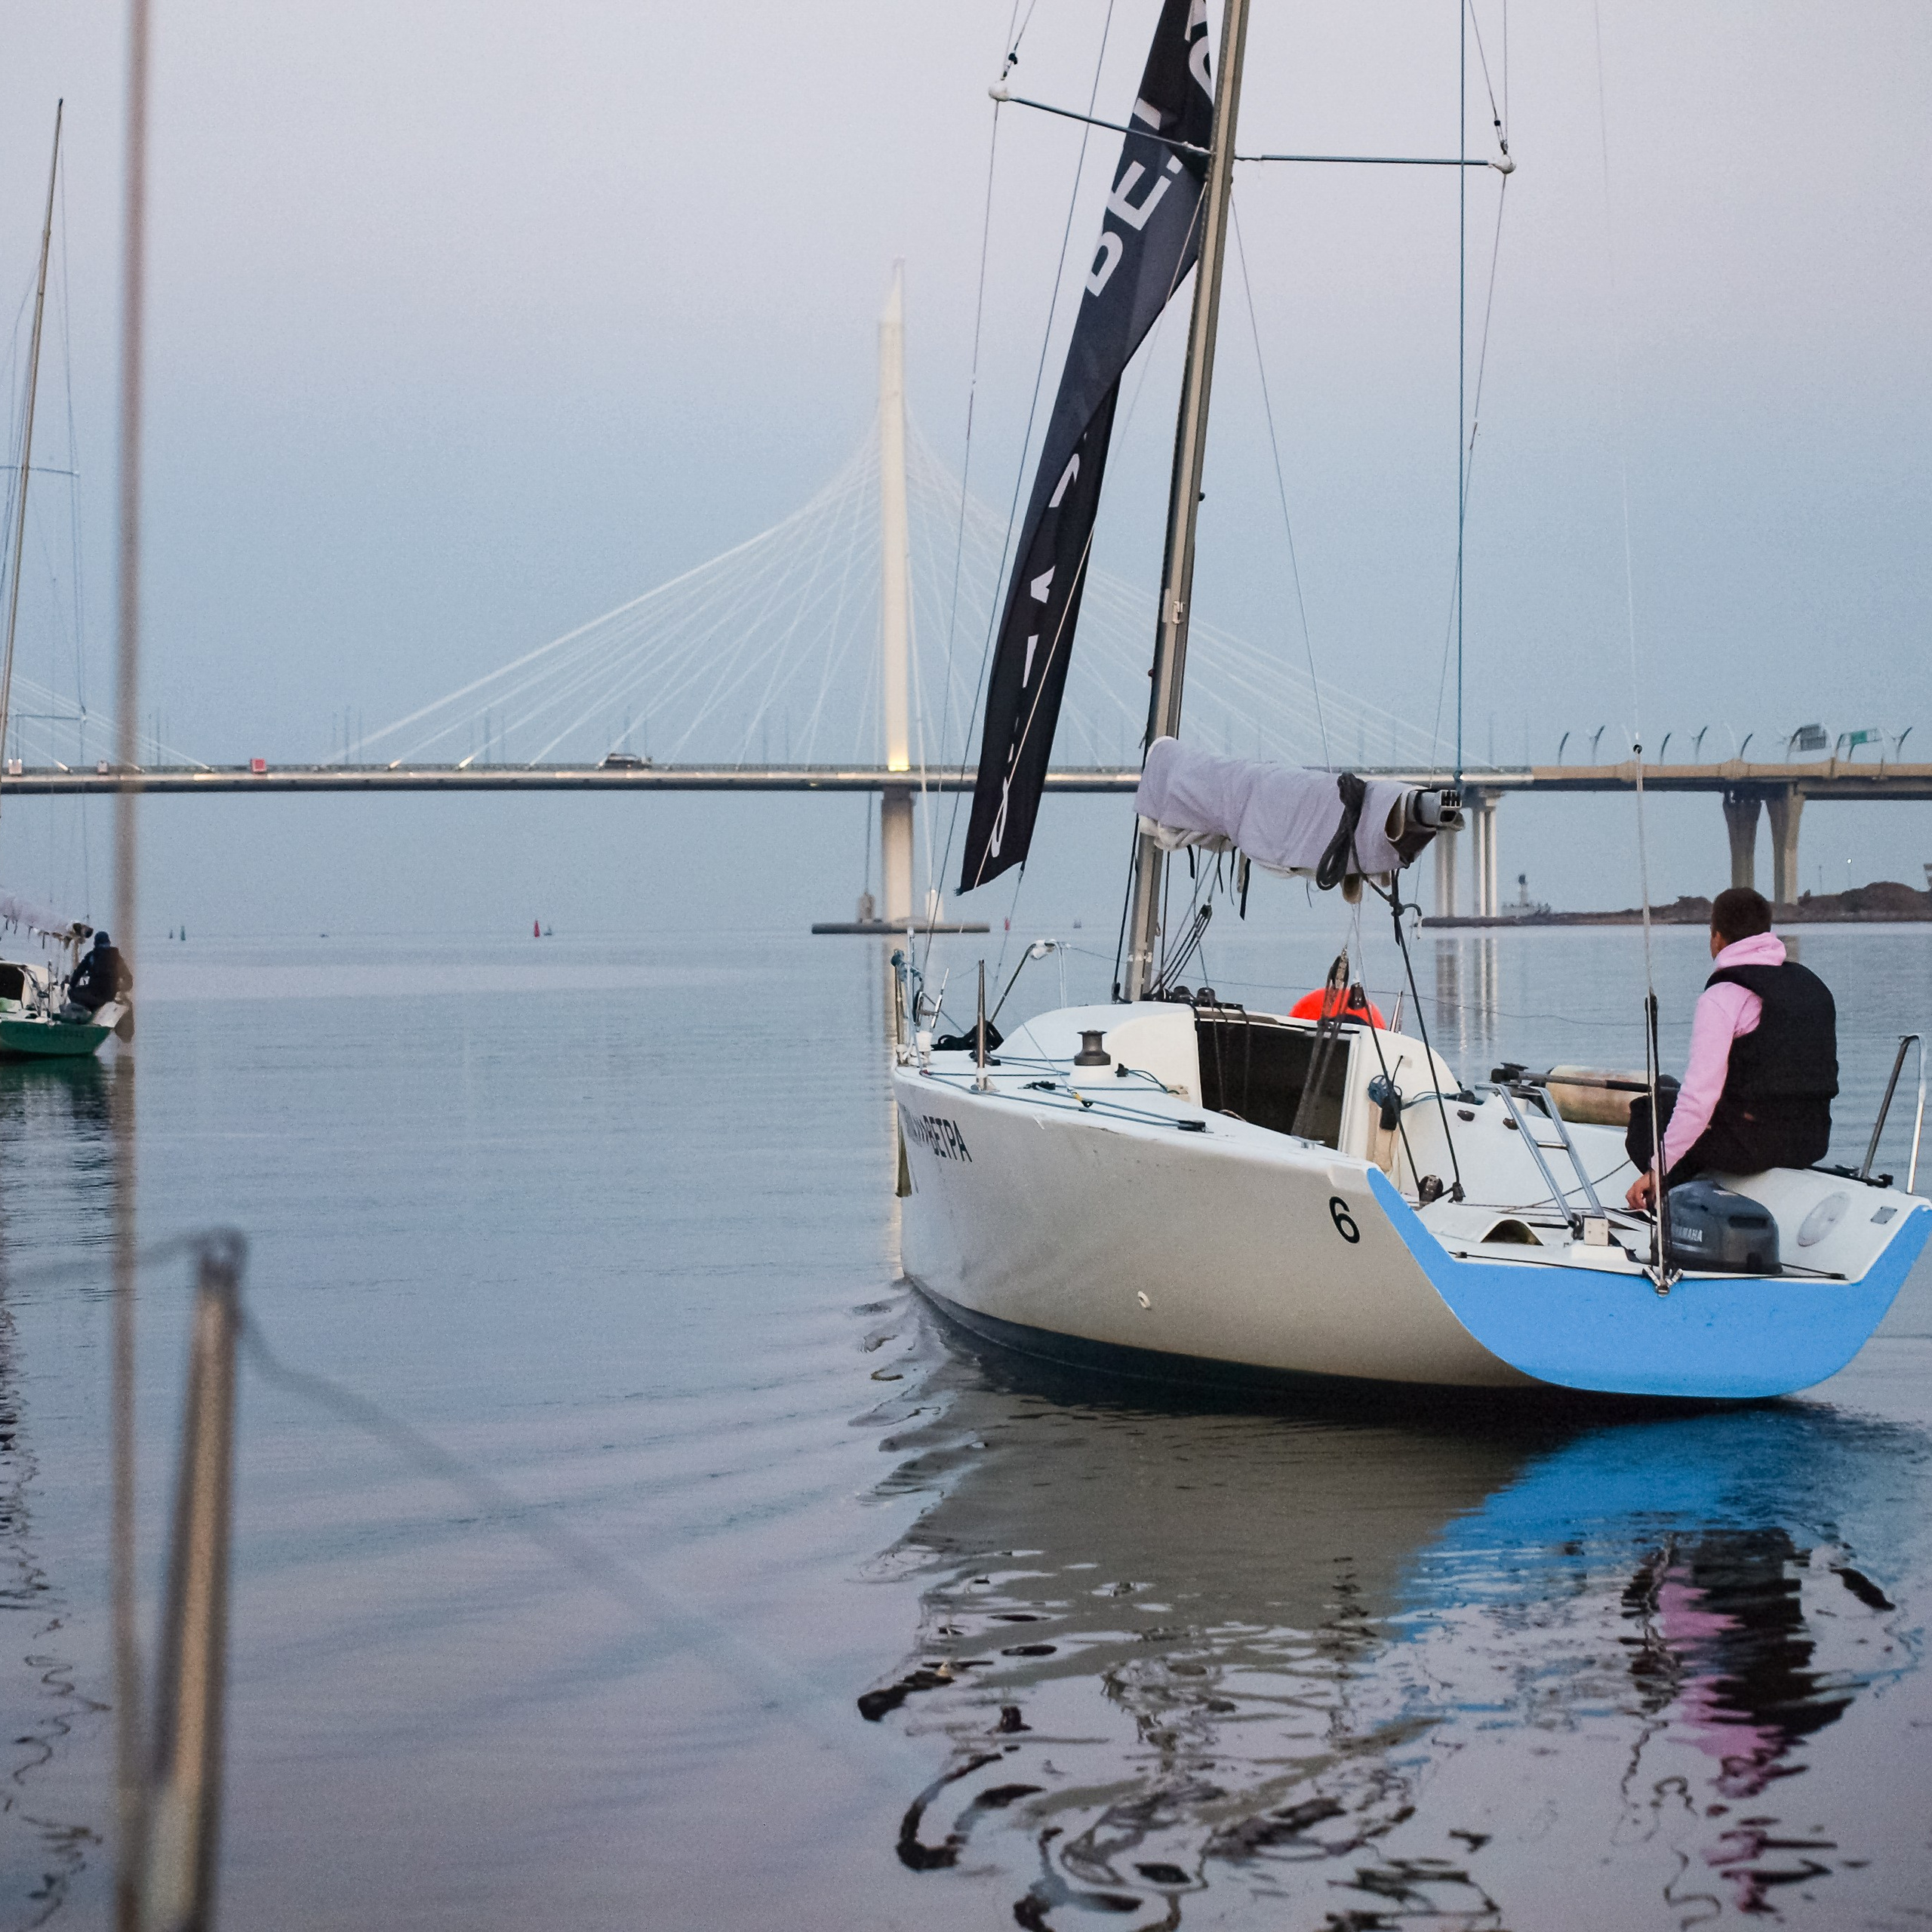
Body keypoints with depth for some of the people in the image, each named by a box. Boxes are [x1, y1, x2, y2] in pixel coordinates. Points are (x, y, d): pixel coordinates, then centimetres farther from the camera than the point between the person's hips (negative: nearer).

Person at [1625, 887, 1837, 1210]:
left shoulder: (1721, 997, -13)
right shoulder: (1812, 983, 11)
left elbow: (1700, 1096, -20)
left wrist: (1656, 1170, -16)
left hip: (1753, 1143, -8)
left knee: (1647, 1112, 15)